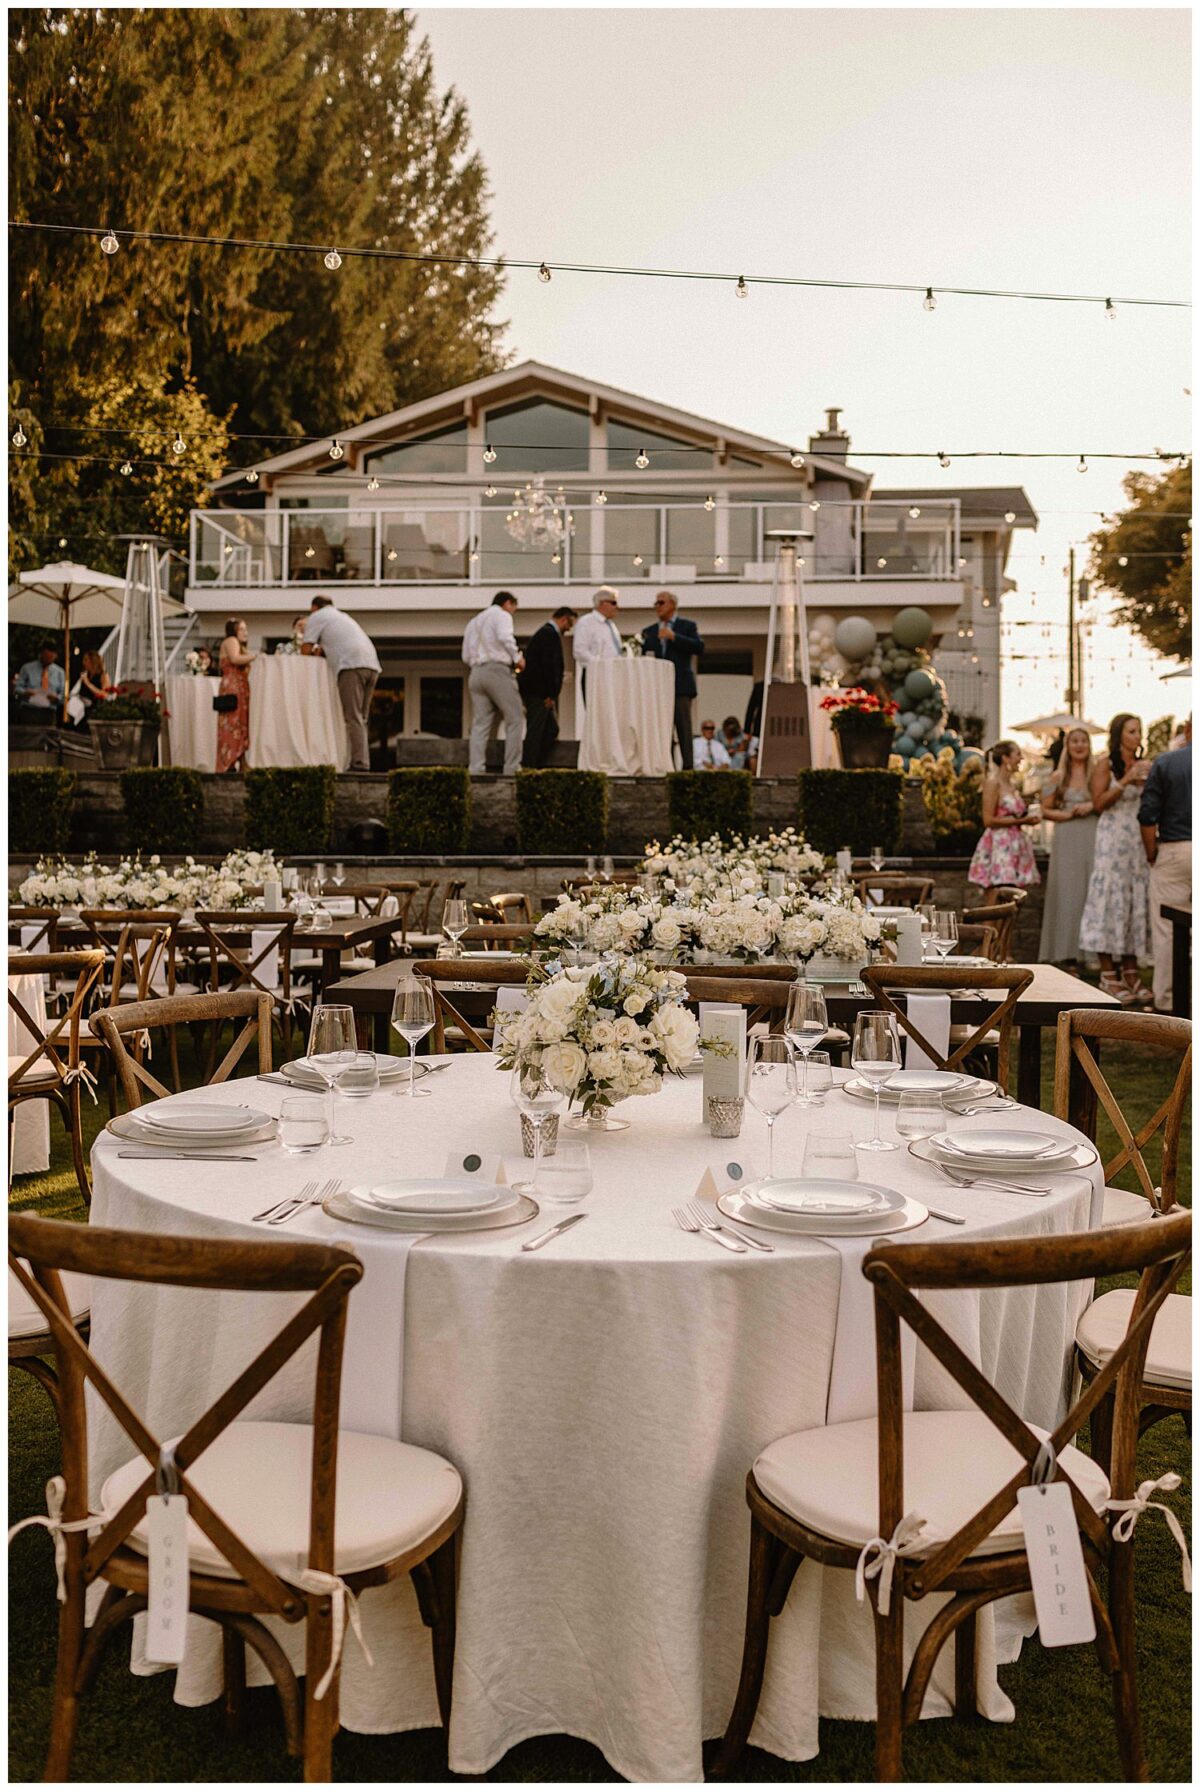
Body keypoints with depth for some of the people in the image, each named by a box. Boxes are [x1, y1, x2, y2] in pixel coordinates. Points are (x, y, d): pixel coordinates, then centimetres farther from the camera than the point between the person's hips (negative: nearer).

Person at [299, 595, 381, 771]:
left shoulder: (316, 616, 12)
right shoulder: (342, 616, 35)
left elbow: (306, 648, 8)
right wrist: (322, 648, 39)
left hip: (352, 665, -7)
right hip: (372, 665, 7)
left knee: (353, 718, -11)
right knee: (360, 718, 10)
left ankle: (359, 763, -19)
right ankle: (363, 762, 4)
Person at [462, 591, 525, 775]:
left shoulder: (473, 622, 26)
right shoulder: (501, 615, 3)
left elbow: (466, 656, 23)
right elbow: (505, 637, -17)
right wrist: (517, 658, -5)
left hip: (475, 672, 7)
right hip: (497, 670, -7)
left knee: (480, 724, 3)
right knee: (515, 719, -3)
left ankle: (476, 770, -8)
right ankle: (511, 769, -10)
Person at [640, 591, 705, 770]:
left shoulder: (687, 626, 6)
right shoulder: (650, 631, 18)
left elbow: (699, 647, -9)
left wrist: (674, 637, -14)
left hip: (680, 685, -4)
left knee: (683, 726, -8)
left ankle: (687, 766, -8)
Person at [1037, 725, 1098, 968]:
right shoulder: (1058, 777, 9)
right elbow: (1045, 811, 8)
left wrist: (1092, 807, -9)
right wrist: (1067, 814, -7)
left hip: (1092, 839, 0)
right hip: (1066, 840, 0)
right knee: (1067, 893, -2)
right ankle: (1067, 954, 0)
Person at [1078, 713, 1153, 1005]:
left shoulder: (1142, 765, 14)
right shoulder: (1106, 764, -2)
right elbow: (1099, 803, -11)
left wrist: (1149, 782, -3)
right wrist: (1126, 781, -16)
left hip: (1139, 839, 6)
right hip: (1113, 838, -6)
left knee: (1137, 901, 5)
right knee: (1111, 899, -7)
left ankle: (1131, 973, 10)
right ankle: (1108, 976, -4)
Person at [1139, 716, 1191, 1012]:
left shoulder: (1165, 762, -4)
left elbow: (1147, 815, -6)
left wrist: (1152, 854, 6)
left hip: (1174, 851, -2)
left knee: (1167, 930, 4)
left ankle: (1166, 1003, 6)